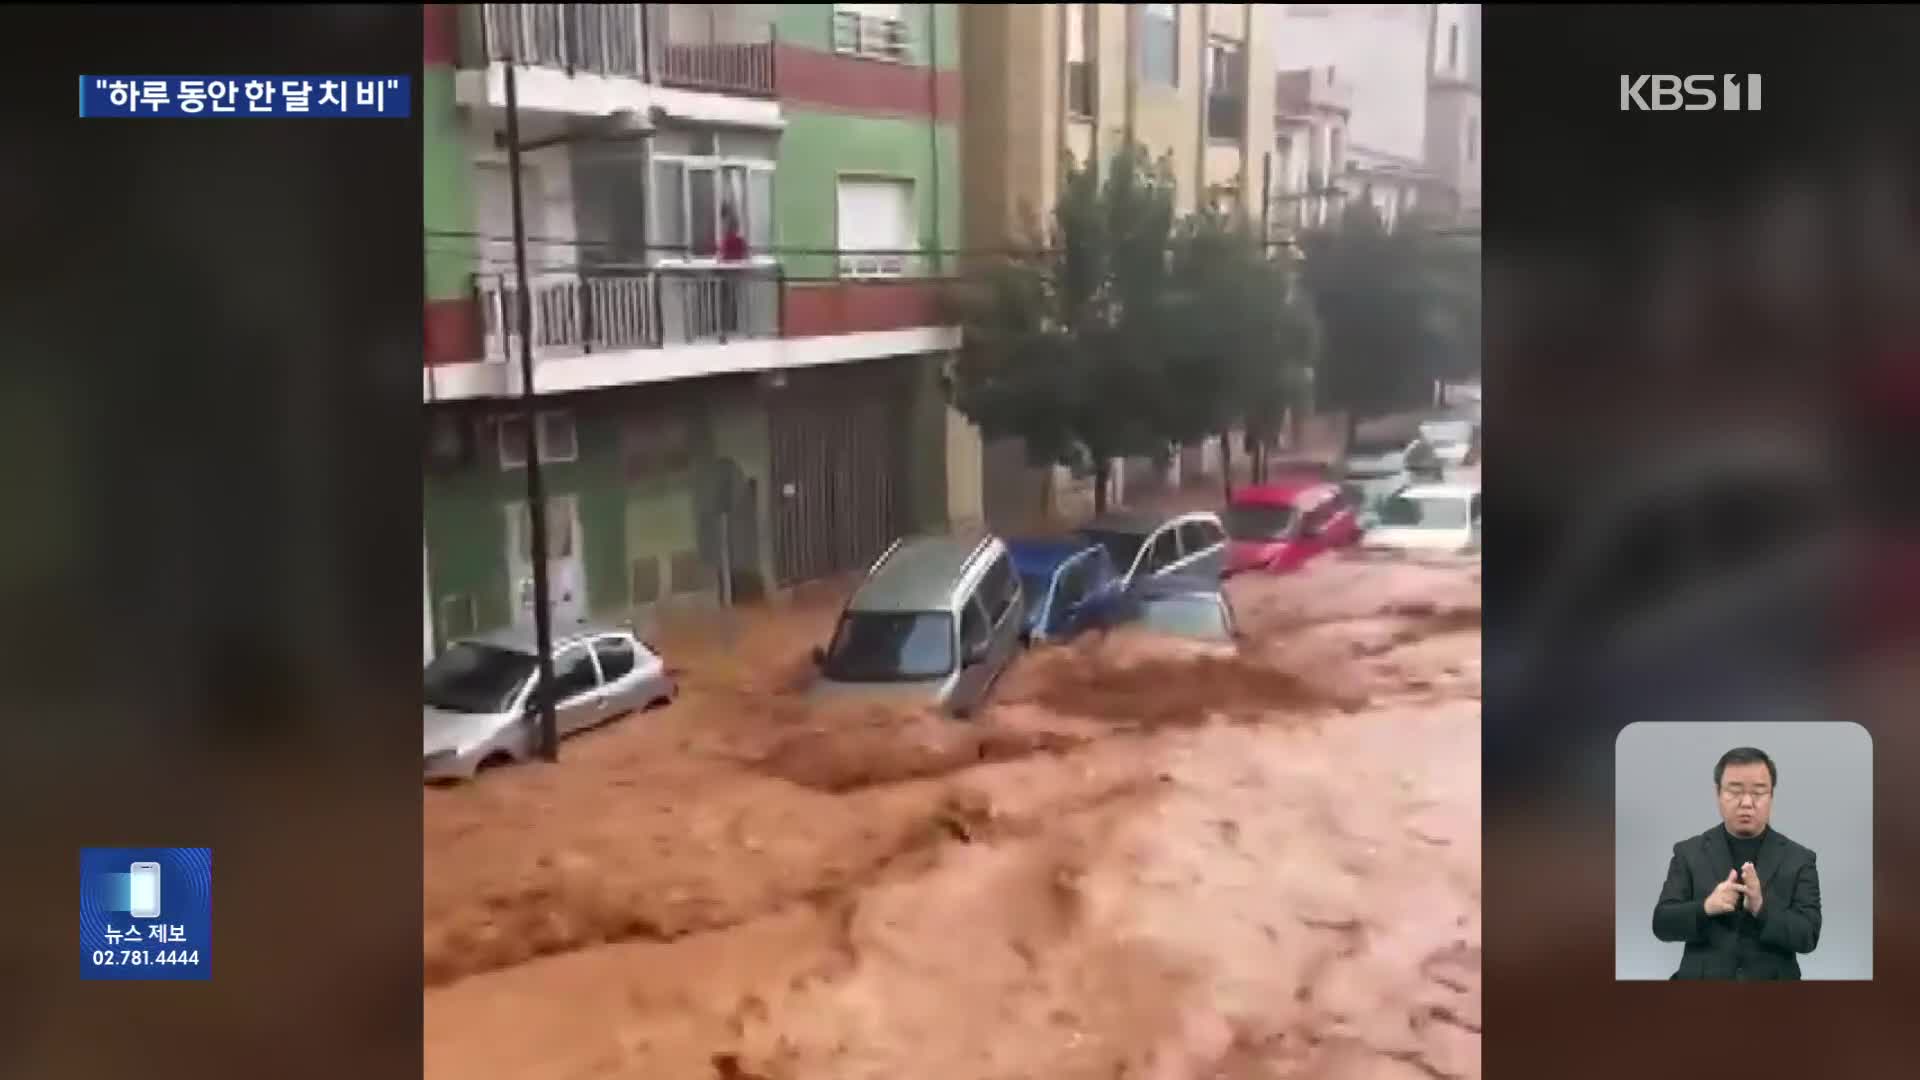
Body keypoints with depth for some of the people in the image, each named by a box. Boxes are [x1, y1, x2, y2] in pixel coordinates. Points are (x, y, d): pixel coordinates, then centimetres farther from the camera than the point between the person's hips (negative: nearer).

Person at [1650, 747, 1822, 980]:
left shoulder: (1799, 859, 2)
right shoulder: (1689, 853, 2)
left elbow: (1808, 936, -6)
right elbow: (1662, 924, -4)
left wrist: (1761, 908, -24)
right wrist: (1705, 907, -22)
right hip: (1702, 976, 0)